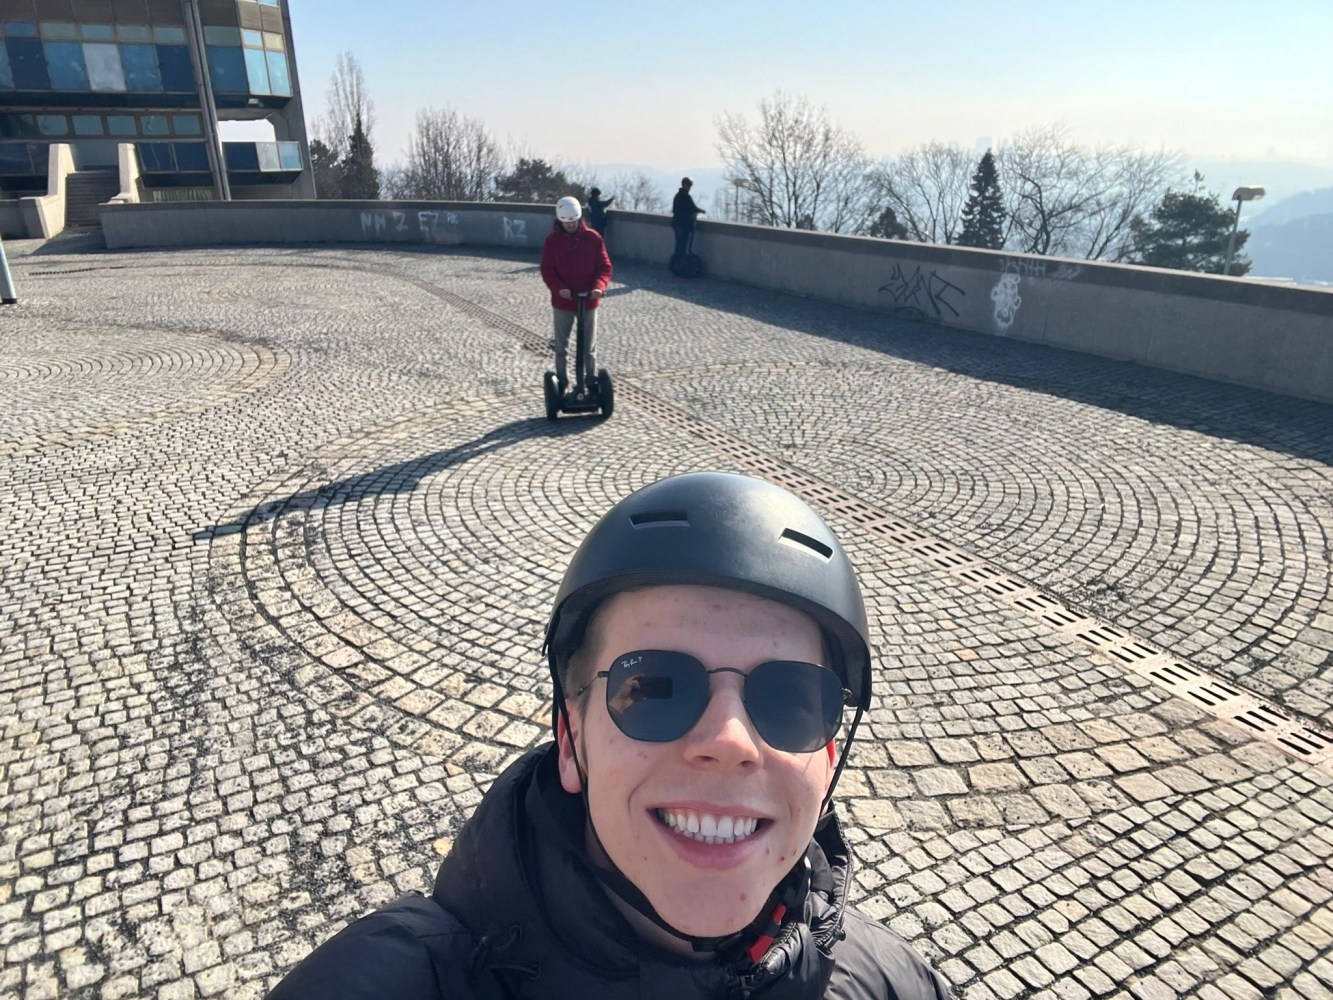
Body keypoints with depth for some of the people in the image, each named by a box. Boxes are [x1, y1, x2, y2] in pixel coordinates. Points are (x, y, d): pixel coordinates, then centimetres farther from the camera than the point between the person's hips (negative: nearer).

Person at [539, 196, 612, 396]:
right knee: (561, 347, 10)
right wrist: (559, 288, -25)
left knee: (589, 347, 10)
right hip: (562, 302, 0)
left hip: (589, 301, 0)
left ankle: (592, 383, 22)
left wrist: (599, 286, -23)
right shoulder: (552, 240, -4)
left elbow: (604, 266, -4)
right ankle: (562, 384, 22)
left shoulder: (593, 238, -3)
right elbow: (547, 270, -6)